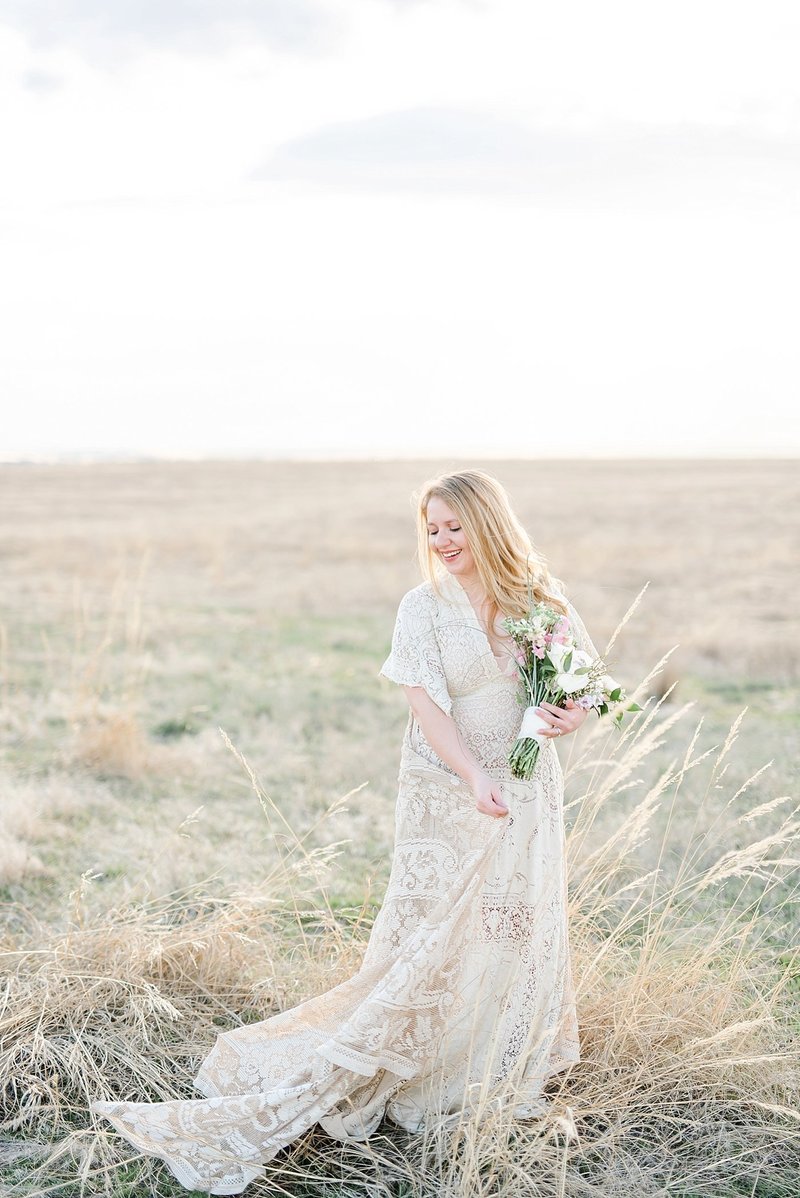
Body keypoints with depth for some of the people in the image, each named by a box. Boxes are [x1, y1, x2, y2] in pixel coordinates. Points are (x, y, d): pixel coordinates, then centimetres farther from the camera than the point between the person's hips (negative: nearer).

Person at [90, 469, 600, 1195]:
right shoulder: (424, 608, -7)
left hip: (527, 793, 4)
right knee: (431, 938, -5)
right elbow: (428, 705, -16)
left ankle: (502, 1077, 28)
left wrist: (575, 713, -12)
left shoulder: (537, 596, 2)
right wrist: (474, 778, -30)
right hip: (449, 797, -4)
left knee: (520, 929, 9)